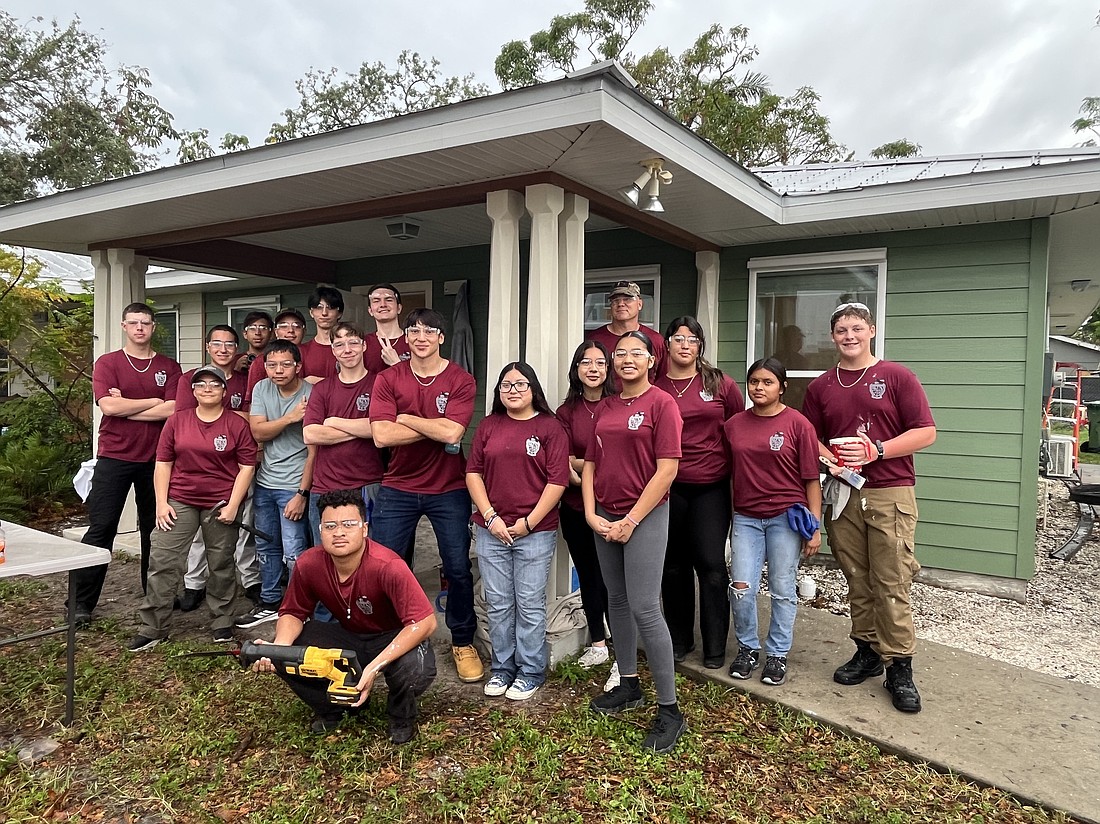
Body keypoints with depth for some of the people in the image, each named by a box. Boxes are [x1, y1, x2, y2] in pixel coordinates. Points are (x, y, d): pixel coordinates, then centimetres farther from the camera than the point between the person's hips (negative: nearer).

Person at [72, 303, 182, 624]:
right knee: (101, 529, -1)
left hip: (155, 460, 2)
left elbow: (172, 409, -9)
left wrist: (124, 408, -10)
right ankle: (81, 602, 7)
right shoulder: (107, 363, 3)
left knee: (155, 529, 10)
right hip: (114, 457, -1)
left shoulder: (169, 367, 6)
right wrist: (153, 401, -7)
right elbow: (108, 405, -13)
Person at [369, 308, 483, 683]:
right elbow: (381, 435, -14)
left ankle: (463, 642, 25)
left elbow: (451, 432, -21)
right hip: (398, 488, 1)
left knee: (458, 569, 5)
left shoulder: (461, 380, -6)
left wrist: (405, 417, -11)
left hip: (448, 489, -1)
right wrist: (435, 426, -16)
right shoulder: (388, 379, -2)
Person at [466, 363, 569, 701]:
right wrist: (491, 517, -5)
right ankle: (502, 667, 26)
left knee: (529, 604, 5)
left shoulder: (549, 427, -2)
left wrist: (529, 522, -10)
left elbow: (557, 480, -7)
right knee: (498, 603, 10)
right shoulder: (488, 426, 8)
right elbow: (473, 472, 6)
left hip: (535, 531, -3)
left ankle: (531, 671, 20)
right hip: (491, 529, 3)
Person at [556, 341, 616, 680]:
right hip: (575, 508, 5)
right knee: (587, 575, 17)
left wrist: (581, 465, -15)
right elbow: (563, 461, 0)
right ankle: (597, 644, 35)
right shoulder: (567, 411, 6)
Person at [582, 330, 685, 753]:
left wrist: (631, 521, -13)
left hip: (645, 516, -6)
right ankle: (628, 686, 30)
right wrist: (591, 515, -1)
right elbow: (590, 465, 12)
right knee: (617, 600, 14)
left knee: (644, 608, -9)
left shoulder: (661, 403, -7)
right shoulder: (604, 408, 11)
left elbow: (667, 470, -13)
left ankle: (669, 710, 3)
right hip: (604, 518, 6)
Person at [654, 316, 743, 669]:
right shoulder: (653, 386, 2)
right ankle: (679, 640, 28)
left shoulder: (720, 384, 3)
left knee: (711, 564, -1)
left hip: (711, 487, -1)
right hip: (668, 487, 1)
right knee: (673, 565, 11)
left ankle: (715, 646, 15)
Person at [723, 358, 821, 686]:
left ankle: (777, 654, 23)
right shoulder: (734, 424, 5)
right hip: (746, 517, 3)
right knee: (741, 587, -1)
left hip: (786, 516, -2)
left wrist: (815, 526, -6)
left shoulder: (797, 424, -5)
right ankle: (747, 647, 21)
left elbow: (811, 478, -4)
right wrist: (730, 513, 8)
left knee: (782, 589, 7)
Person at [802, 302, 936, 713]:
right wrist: (830, 460, -5)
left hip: (890, 494, -3)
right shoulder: (820, 387, 12)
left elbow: (926, 433, -3)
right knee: (857, 580, 10)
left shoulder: (897, 377, 1)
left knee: (891, 584, -4)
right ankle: (867, 651, 23)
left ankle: (899, 667, 7)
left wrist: (875, 451, -14)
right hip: (843, 494, 4)